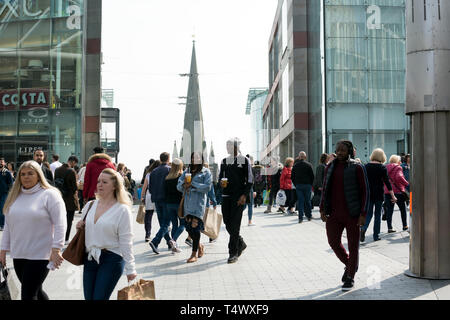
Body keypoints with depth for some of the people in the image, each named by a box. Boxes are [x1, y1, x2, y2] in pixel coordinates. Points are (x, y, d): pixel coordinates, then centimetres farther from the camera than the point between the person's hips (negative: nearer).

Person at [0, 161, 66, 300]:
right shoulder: (15, 196, 12)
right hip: (18, 255, 6)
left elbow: (60, 224, -12)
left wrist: (56, 250, -18)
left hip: (40, 255, -6)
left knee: (28, 295, -6)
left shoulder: (49, 195, -7)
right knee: (36, 292, 16)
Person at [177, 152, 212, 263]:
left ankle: (194, 254, -2)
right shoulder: (187, 171, 18)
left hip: (198, 203, -5)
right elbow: (179, 186, 13)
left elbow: (207, 187, -10)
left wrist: (192, 184, -13)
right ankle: (199, 246, 28)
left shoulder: (206, 172, 4)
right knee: (189, 227, 4)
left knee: (195, 227, -9)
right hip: (187, 203, 5)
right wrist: (184, 184, -10)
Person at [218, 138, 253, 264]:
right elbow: (220, 176, 20)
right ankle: (241, 244, 29)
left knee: (234, 225, -7)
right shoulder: (224, 161, 13)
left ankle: (233, 253, 2)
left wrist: (244, 195, -12)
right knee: (227, 223, 6)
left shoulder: (245, 160, 0)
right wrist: (221, 182, -4)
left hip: (239, 197, -5)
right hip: (226, 196, 5)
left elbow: (250, 180, -3)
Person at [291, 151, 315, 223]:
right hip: (307, 185, -1)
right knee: (307, 201, 8)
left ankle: (300, 217, -3)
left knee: (300, 201, 1)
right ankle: (309, 216, 16)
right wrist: (311, 184, 8)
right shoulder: (308, 165, -3)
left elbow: (292, 177, 7)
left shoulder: (295, 165, 4)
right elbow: (312, 176, -3)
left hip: (298, 185, 2)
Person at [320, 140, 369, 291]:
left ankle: (350, 278, 18)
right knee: (333, 242, 6)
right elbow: (325, 190, 14)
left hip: (352, 213, -4)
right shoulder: (330, 167, 9)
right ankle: (349, 265, 33)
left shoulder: (357, 168, -5)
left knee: (353, 245, 4)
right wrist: (322, 210, 6)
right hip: (334, 213, 4)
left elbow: (365, 191, -5)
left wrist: (363, 214, -11)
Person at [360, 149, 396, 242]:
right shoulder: (382, 167, -6)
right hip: (379, 193, -2)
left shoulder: (366, 166, 1)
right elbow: (387, 182, -7)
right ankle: (376, 235, 11)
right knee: (378, 214, 9)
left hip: (368, 193, 2)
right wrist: (393, 196, -3)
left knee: (369, 213, 8)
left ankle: (363, 228, -18)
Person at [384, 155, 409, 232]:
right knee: (403, 209, 14)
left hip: (387, 192, 4)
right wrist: (407, 184, -18)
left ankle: (389, 228, -1)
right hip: (397, 191, -4)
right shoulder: (398, 168, -6)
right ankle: (405, 226, 23)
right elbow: (399, 177, -24)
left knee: (389, 210, 5)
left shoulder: (386, 168, 11)